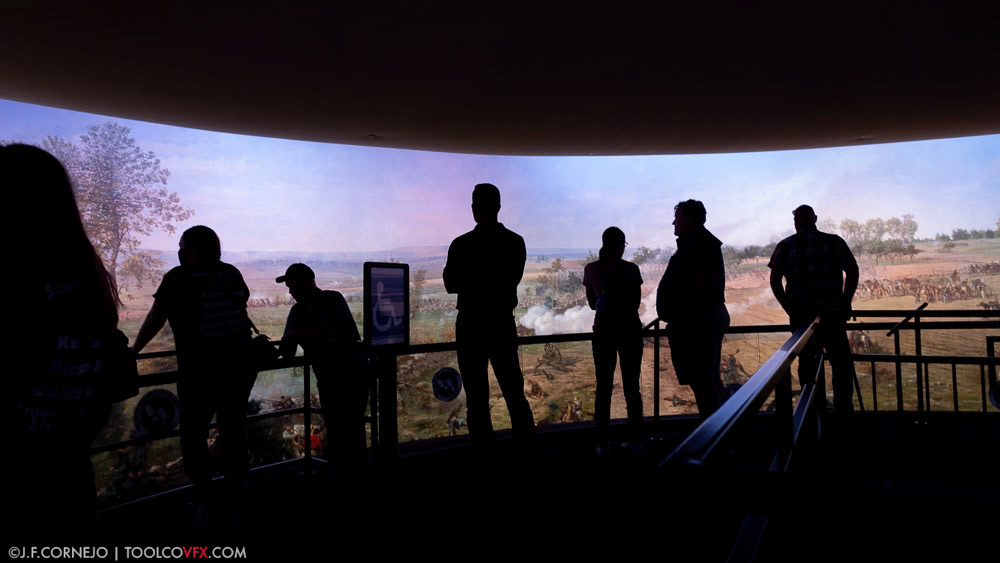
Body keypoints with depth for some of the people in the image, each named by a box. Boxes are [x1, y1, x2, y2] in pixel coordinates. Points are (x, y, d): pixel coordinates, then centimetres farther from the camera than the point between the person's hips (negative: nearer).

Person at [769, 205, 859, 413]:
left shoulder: (785, 246, 1)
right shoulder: (834, 242, 2)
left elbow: (774, 281, -2)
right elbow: (852, 271, -5)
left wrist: (788, 307, 6)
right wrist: (846, 302, 3)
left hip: (800, 315, 1)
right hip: (832, 313, -1)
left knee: (806, 363, 11)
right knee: (841, 364, 8)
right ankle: (843, 407, 5)